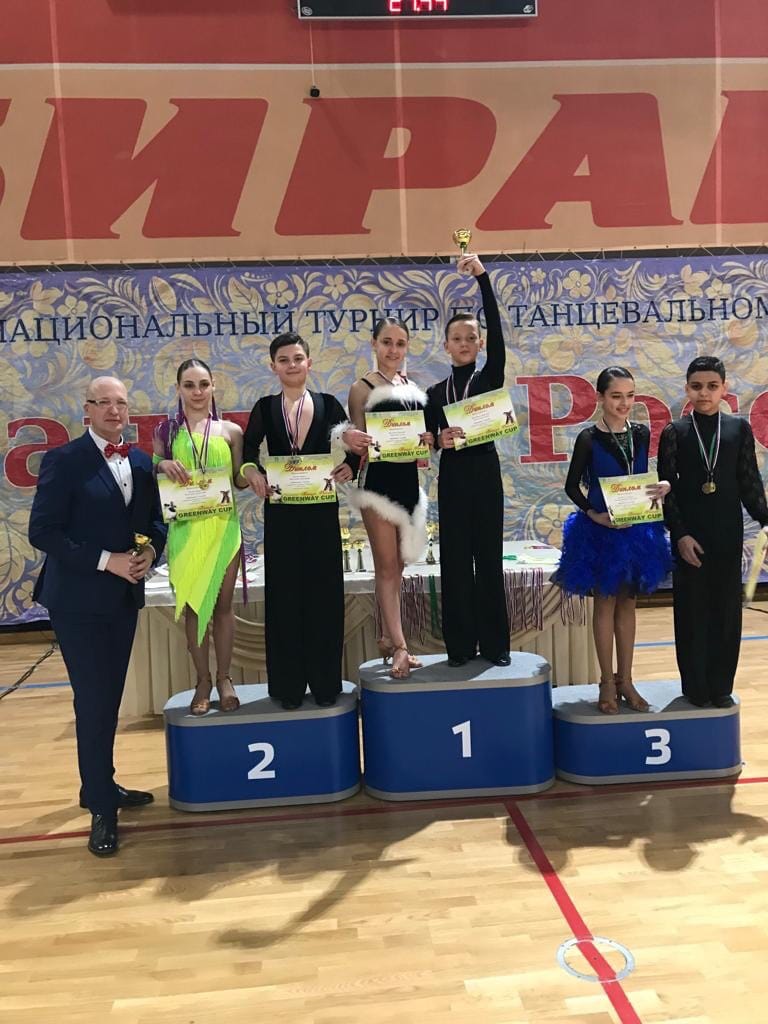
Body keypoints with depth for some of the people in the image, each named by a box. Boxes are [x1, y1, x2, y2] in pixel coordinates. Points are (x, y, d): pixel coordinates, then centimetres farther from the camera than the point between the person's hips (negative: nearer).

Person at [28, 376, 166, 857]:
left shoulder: (141, 462, 8)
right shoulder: (63, 460, -10)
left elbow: (154, 521, 14)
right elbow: (43, 532, -15)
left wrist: (151, 551, -8)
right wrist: (106, 560, -20)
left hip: (125, 596, 6)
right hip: (78, 598, -6)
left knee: (109, 698, 17)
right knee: (93, 701, -2)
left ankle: (99, 785, 34)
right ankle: (102, 808, 10)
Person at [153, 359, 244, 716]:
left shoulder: (230, 430, 5)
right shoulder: (166, 430, 6)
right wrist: (162, 465, -12)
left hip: (223, 525, 0)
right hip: (184, 527, 0)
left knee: (222, 603, 6)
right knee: (192, 605, 6)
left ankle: (223, 678, 19)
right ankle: (203, 680, 18)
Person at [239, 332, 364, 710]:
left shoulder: (328, 404, 4)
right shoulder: (265, 408, 5)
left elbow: (353, 448, 0)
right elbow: (247, 452, -1)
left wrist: (349, 467, -21)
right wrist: (251, 471, -21)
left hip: (322, 511, 0)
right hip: (281, 513, 0)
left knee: (324, 594, 4)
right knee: (284, 595, 5)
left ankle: (325, 683, 16)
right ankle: (288, 685, 16)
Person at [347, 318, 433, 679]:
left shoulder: (412, 386, 13)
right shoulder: (362, 388, -3)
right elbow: (358, 441, -5)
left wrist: (429, 439, -2)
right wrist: (358, 445, -26)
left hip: (408, 479, 6)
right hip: (379, 481, -6)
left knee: (396, 565, 12)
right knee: (386, 564, -4)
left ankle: (387, 637, 23)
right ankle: (399, 647, -1)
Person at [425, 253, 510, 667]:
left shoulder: (490, 377, 3)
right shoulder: (436, 391, 9)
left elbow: (496, 329, -10)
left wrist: (483, 277, -16)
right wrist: (439, 440, -16)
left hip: (485, 473, -2)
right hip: (452, 477, 2)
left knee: (488, 558, 2)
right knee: (455, 560, 4)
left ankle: (495, 644, 10)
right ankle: (460, 645, 12)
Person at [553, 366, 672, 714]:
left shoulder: (641, 434, 3)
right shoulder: (589, 438, -10)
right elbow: (572, 486, -6)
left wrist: (662, 486, -8)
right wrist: (594, 514, -18)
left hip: (637, 529, 4)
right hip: (600, 530, -4)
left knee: (627, 603, 12)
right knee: (605, 604, 6)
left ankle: (626, 680, 22)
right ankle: (607, 682, 17)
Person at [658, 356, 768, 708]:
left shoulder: (740, 429, 4)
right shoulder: (674, 432, -1)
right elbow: (667, 489, -3)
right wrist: (680, 534, -10)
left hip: (728, 534, 2)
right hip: (689, 537, -1)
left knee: (726, 610, 7)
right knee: (692, 611, 5)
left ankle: (720, 685, 20)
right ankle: (695, 686, 17)